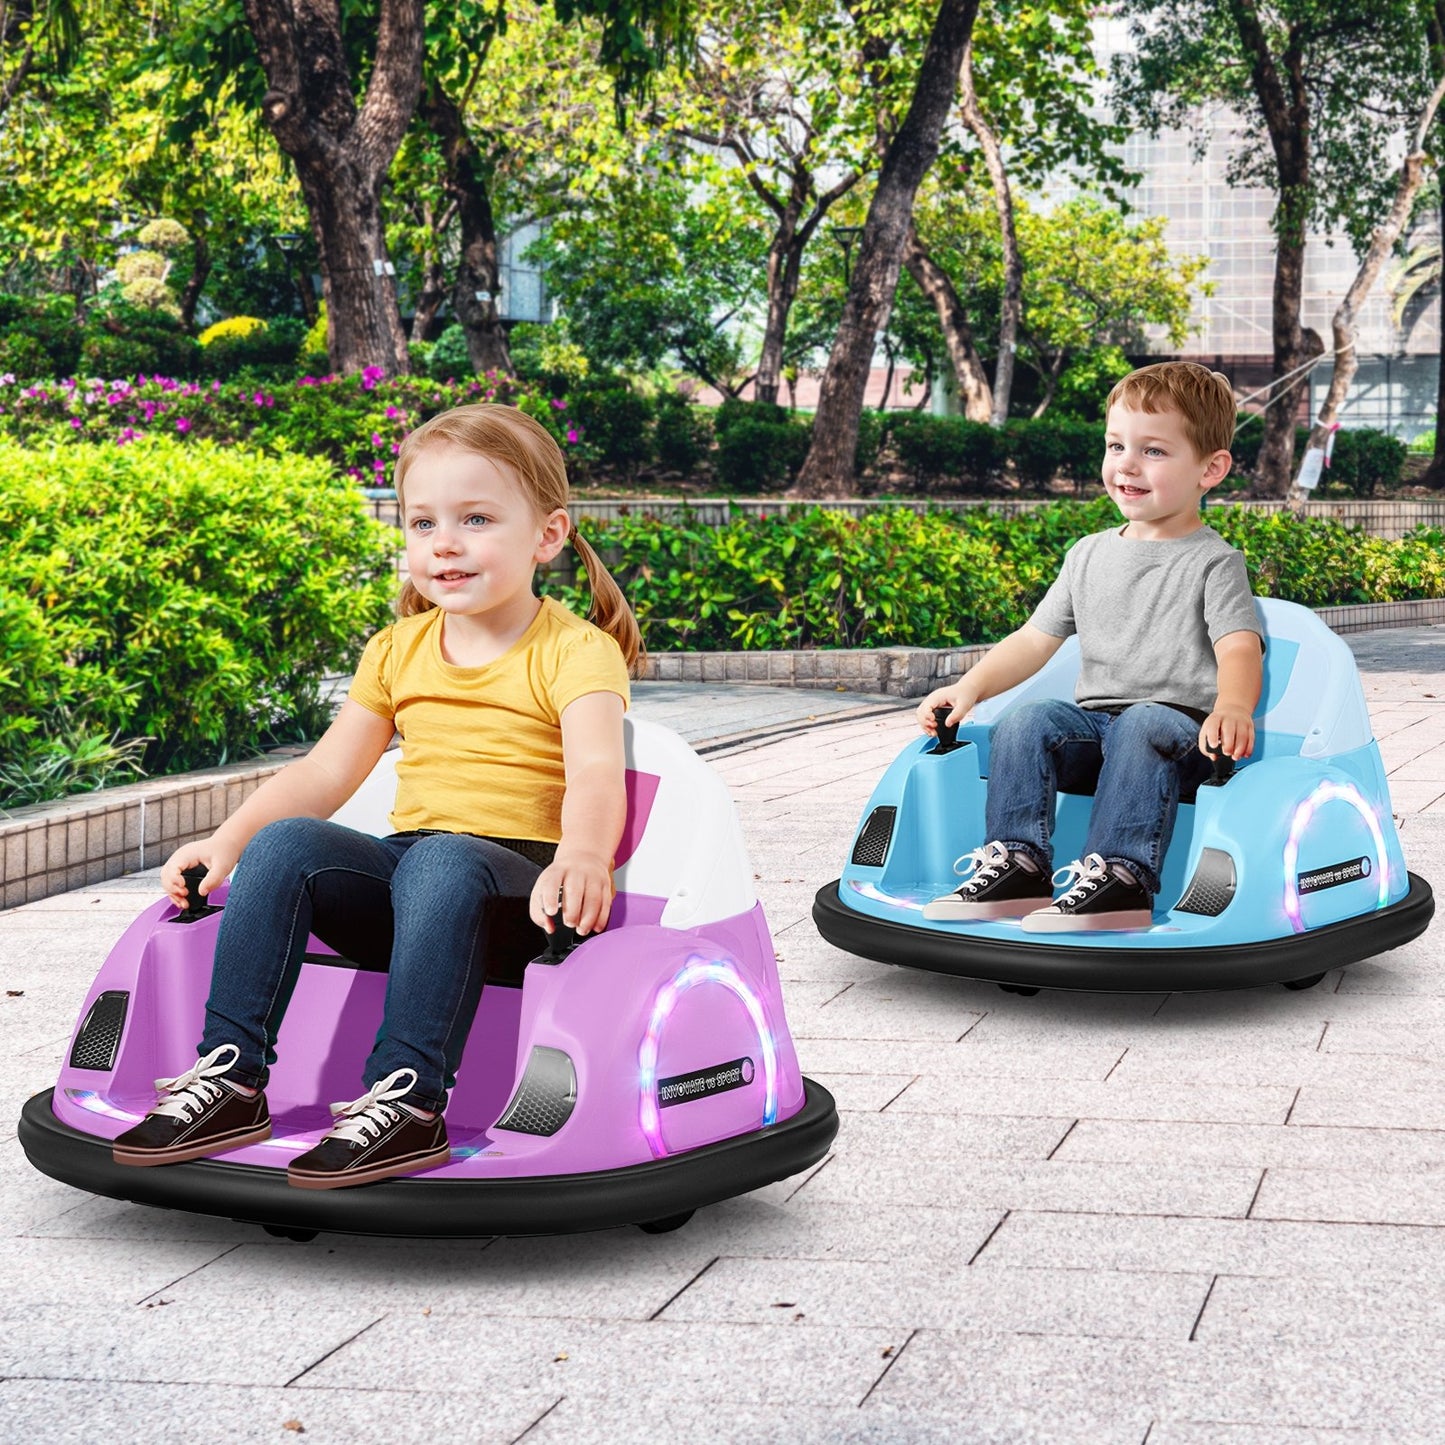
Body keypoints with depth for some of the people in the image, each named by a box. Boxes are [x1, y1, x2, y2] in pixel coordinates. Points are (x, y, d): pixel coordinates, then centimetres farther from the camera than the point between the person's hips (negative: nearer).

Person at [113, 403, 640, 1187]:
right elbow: (326, 771, 16)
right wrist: (225, 842, 1)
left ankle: (407, 1100, -42)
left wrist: (582, 856, -42)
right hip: (404, 860, 6)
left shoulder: (574, 650, -3)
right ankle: (229, 1078, -22)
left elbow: (595, 773, -20)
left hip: (517, 870, -5)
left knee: (442, 863, -38)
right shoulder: (398, 651, 16)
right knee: (283, 844, -21)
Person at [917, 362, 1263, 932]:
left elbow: (1239, 648, -15)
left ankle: (1120, 876, -46)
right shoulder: (1089, 555, 19)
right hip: (1093, 722, 5)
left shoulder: (1213, 563, 0)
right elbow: (1037, 638, 19)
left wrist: (1232, 706, -38)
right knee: (1026, 721, -22)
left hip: (1180, 722, -5)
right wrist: (971, 686, 3)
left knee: (1142, 726, -37)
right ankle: (1019, 864, -27)